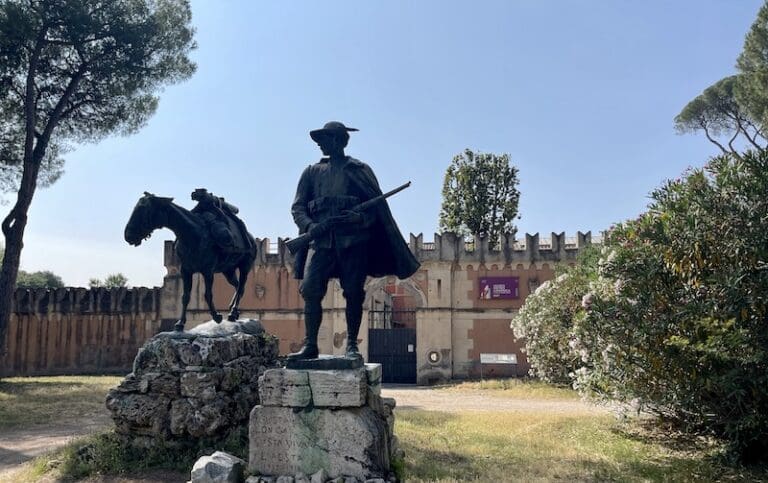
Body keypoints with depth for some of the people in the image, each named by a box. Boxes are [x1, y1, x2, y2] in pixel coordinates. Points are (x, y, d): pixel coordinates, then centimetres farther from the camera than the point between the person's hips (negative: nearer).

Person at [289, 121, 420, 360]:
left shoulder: (360, 170, 9)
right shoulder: (312, 172, 16)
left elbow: (377, 207, 5)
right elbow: (297, 206, 11)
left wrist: (359, 218, -16)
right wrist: (309, 226, -9)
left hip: (353, 240, -2)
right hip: (320, 240, 2)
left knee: (353, 293, -3)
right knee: (309, 290, -8)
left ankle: (352, 345, 7)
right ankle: (310, 345, -1)